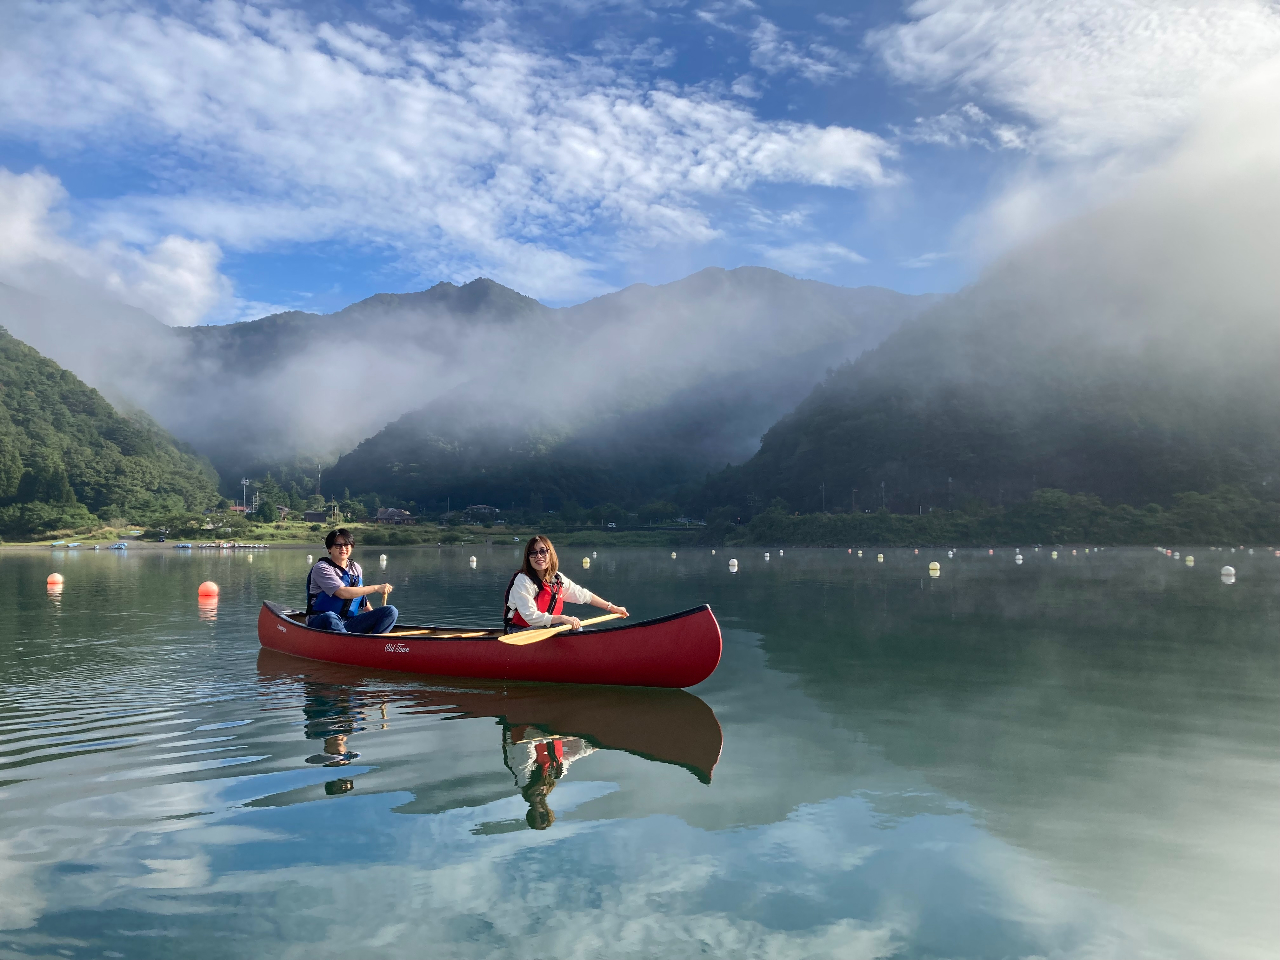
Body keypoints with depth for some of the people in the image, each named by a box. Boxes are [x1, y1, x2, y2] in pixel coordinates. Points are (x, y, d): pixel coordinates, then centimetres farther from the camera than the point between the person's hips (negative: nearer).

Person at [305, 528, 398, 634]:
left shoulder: (356, 568, 15)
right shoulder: (322, 568, -7)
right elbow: (343, 593, -19)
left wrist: (376, 617, 15)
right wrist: (376, 588, -15)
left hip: (348, 625, 6)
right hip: (321, 623, -6)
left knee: (390, 611, -12)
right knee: (330, 617, -42)